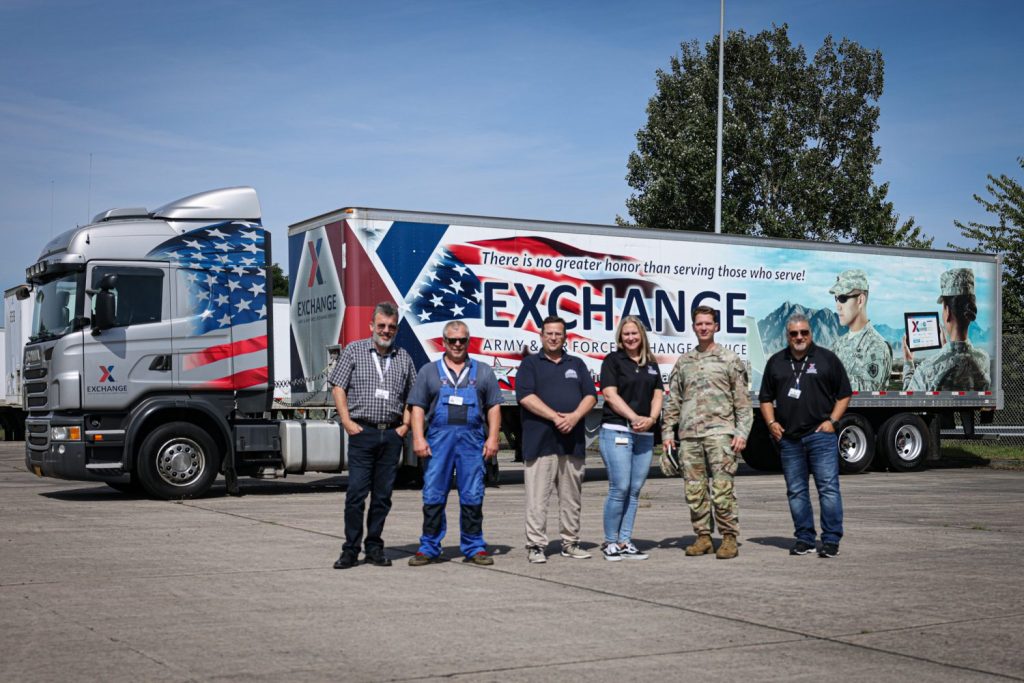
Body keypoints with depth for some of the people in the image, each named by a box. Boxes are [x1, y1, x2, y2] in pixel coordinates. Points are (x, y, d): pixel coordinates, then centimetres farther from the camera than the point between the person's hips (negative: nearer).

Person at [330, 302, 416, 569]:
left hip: (392, 435, 3)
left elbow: (412, 396, 17)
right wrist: (347, 422, -7)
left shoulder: (404, 358, 13)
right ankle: (350, 550, 0)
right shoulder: (354, 351, 4)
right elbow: (338, 387, 1)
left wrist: (405, 425, 4)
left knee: (383, 495, 7)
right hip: (362, 432, -3)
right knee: (356, 493, -6)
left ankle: (375, 548, 15)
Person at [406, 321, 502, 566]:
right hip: (439, 438, 0)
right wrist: (418, 438, -5)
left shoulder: (483, 372, 14)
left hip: (472, 439, 0)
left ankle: (474, 547, 9)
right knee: (433, 496, -1)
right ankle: (429, 548, 6)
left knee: (472, 497, 1)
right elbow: (418, 407, 6)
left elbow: (494, 407, 10)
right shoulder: (429, 371, 12)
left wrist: (492, 438, -1)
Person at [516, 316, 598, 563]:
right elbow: (526, 396, -7)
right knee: (537, 497, -6)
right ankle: (535, 545, -2)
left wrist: (574, 417, -10)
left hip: (572, 440, 4)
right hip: (540, 440, -4)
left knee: (571, 496, 8)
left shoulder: (577, 364, 18)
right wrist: (556, 417, -15)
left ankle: (570, 543, 16)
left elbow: (591, 396, 9)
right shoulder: (530, 363, 7)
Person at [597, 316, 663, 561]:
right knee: (620, 488, -9)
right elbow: (610, 394, -7)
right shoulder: (613, 360, 2)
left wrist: (651, 419, -8)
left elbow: (657, 395, 12)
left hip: (645, 434, 5)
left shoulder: (651, 365, 18)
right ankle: (610, 541, 1)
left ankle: (625, 542, 9)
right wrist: (635, 417, -15)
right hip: (616, 431, -5)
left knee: (634, 490, 4)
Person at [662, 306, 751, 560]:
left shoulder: (730, 359, 6)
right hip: (689, 434, 4)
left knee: (722, 488, -9)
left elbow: (742, 400, 3)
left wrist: (742, 432, -6)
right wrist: (668, 432, 10)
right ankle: (703, 537, 12)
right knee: (694, 490, 4)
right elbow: (673, 401, 18)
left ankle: (729, 538, -1)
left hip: (719, 431, -4)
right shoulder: (683, 361, 17)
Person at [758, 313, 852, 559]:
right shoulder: (776, 362, 14)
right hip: (788, 437, 3)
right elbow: (766, 398, 19)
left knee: (828, 487, -7)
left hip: (820, 435, -3)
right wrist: (771, 422, 4)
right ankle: (804, 539, 15)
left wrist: (832, 420, -4)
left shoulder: (827, 359, 6)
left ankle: (831, 540, -3)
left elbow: (844, 394, 7)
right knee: (796, 491, 7)